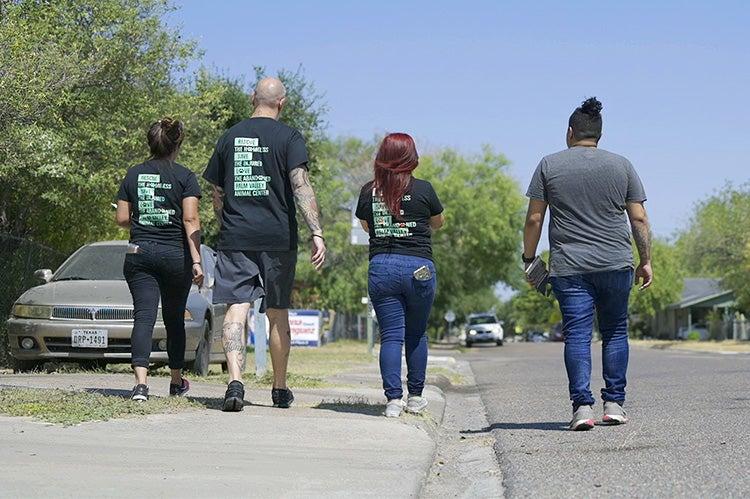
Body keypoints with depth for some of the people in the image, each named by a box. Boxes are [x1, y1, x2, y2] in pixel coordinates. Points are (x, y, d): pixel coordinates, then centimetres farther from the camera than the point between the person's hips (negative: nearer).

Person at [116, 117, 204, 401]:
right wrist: (197, 261, -11)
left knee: (144, 316, -6)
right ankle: (177, 382, 28)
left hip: (139, 253, 1)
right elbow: (190, 220, -10)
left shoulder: (133, 175, 6)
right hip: (176, 255, -1)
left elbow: (122, 218, 6)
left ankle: (141, 382, -24)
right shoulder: (184, 176, -3)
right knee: (174, 319, 14)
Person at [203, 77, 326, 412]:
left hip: (235, 237, 1)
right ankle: (280, 390, 20)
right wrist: (316, 232, -16)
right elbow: (300, 185, -13)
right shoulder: (288, 137, -1)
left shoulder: (229, 137, 10)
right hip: (278, 239, -1)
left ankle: (235, 381, -25)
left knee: (236, 309, -5)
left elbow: (217, 194, 14)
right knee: (278, 315, 10)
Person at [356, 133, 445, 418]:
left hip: (381, 267, 1)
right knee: (416, 335, 13)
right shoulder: (423, 189, -3)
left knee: (390, 336, 3)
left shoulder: (368, 191, 3)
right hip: (419, 267, -1)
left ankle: (393, 399, -6)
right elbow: (438, 223, 14)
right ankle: (415, 397, 20)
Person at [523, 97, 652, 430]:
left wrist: (529, 259, 11)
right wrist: (646, 261, 11)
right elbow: (639, 219, 4)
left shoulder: (549, 165, 4)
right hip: (616, 265, 1)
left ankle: (582, 405, -11)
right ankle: (614, 403, 9)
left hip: (568, 267, -1)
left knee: (577, 335, -1)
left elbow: (534, 219, 2)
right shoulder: (621, 166, 7)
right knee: (615, 332, 12)